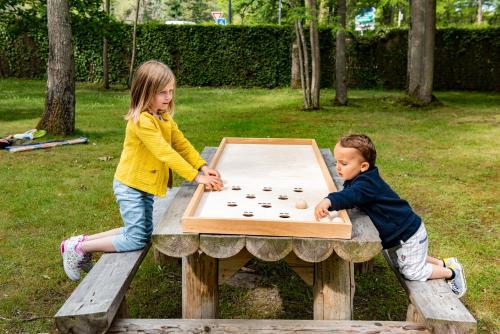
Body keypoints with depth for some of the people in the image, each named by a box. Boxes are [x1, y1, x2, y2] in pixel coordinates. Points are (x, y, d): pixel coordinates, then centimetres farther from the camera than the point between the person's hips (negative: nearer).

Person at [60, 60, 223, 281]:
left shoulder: (164, 118, 5)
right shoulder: (141, 121, -25)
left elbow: (182, 144, 4)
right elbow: (165, 153, -31)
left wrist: (203, 167, -9)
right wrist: (196, 177, -33)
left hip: (145, 187, 9)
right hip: (130, 186, -9)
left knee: (144, 232, 16)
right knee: (137, 240, -6)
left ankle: (86, 240, 24)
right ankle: (78, 248, 8)